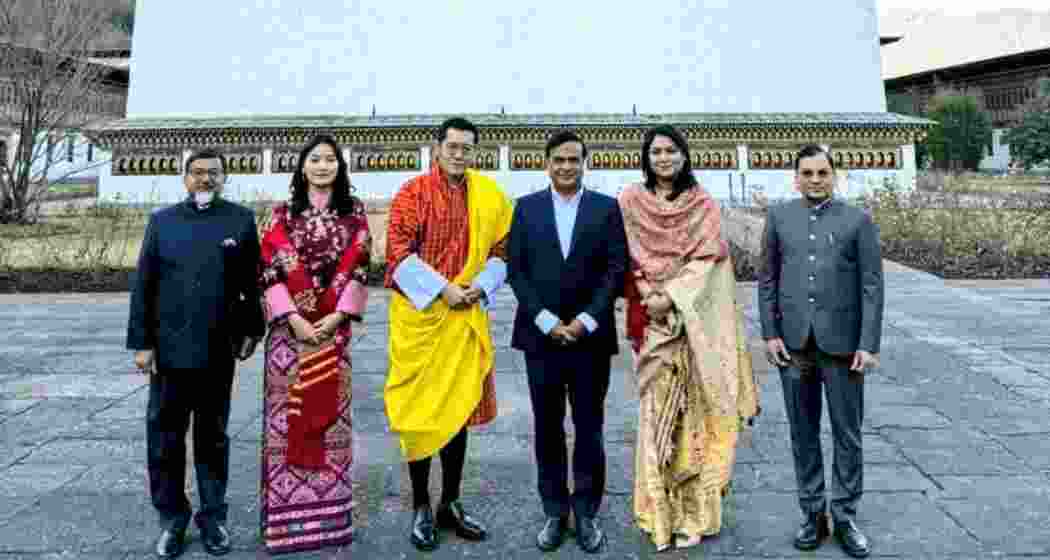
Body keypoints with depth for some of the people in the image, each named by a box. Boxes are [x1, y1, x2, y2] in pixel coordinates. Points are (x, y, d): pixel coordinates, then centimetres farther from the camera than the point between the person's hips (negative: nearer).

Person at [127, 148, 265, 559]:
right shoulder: (162, 221, 5)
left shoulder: (241, 220, 2)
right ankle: (172, 518, 24)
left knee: (213, 438, 11)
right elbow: (143, 285, 3)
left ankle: (213, 515, 25)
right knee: (165, 438, 8)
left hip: (218, 352, -1)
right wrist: (141, 342, -1)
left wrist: (253, 329, 5)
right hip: (169, 350, 1)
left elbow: (253, 282, 5)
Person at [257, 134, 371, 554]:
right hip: (290, 327, 0)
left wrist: (337, 316, -10)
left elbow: (359, 268, 0)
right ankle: (286, 514, 13)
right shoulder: (282, 214, 6)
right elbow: (270, 271, -1)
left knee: (329, 412, 5)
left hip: (334, 327, 1)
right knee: (289, 413, 2)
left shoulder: (354, 212, 7)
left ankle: (329, 511, 16)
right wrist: (295, 319, -11)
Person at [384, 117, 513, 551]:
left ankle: (451, 503, 24)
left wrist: (480, 288, -8)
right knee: (419, 410, 4)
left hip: (466, 318, 4)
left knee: (460, 408, 10)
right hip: (419, 315, -4)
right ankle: (421, 507, 18)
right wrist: (442, 289, -17)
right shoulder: (413, 193, -5)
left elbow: (500, 250, 9)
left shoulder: (489, 195, 7)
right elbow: (398, 253, -12)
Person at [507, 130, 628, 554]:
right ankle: (555, 513, 21)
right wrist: (545, 320, -9)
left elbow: (616, 268, -1)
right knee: (547, 428, 8)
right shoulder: (526, 207, 6)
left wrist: (586, 320, -11)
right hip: (541, 334, 1)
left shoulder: (606, 207, 5)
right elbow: (515, 268, 1)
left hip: (590, 335, -1)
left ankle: (586, 513, 21)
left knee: (589, 428, 7)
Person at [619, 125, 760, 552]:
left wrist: (671, 296, -15)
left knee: (692, 411, 3)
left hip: (695, 321, 0)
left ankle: (692, 512, 13)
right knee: (658, 410, 0)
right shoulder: (630, 201, 6)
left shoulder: (704, 205, 6)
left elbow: (707, 259, -3)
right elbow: (626, 259, 3)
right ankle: (660, 511, 11)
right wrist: (648, 296, -11)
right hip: (652, 319, 0)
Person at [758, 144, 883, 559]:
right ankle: (813, 513, 23)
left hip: (842, 342, -1)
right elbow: (767, 280, 7)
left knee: (847, 434, 7)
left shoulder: (858, 220, 1)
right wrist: (770, 333, -1)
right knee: (803, 433, 10)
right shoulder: (779, 217, 7)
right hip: (793, 342, 2)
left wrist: (868, 344, -9)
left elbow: (872, 287, -2)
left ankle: (845, 517, 21)